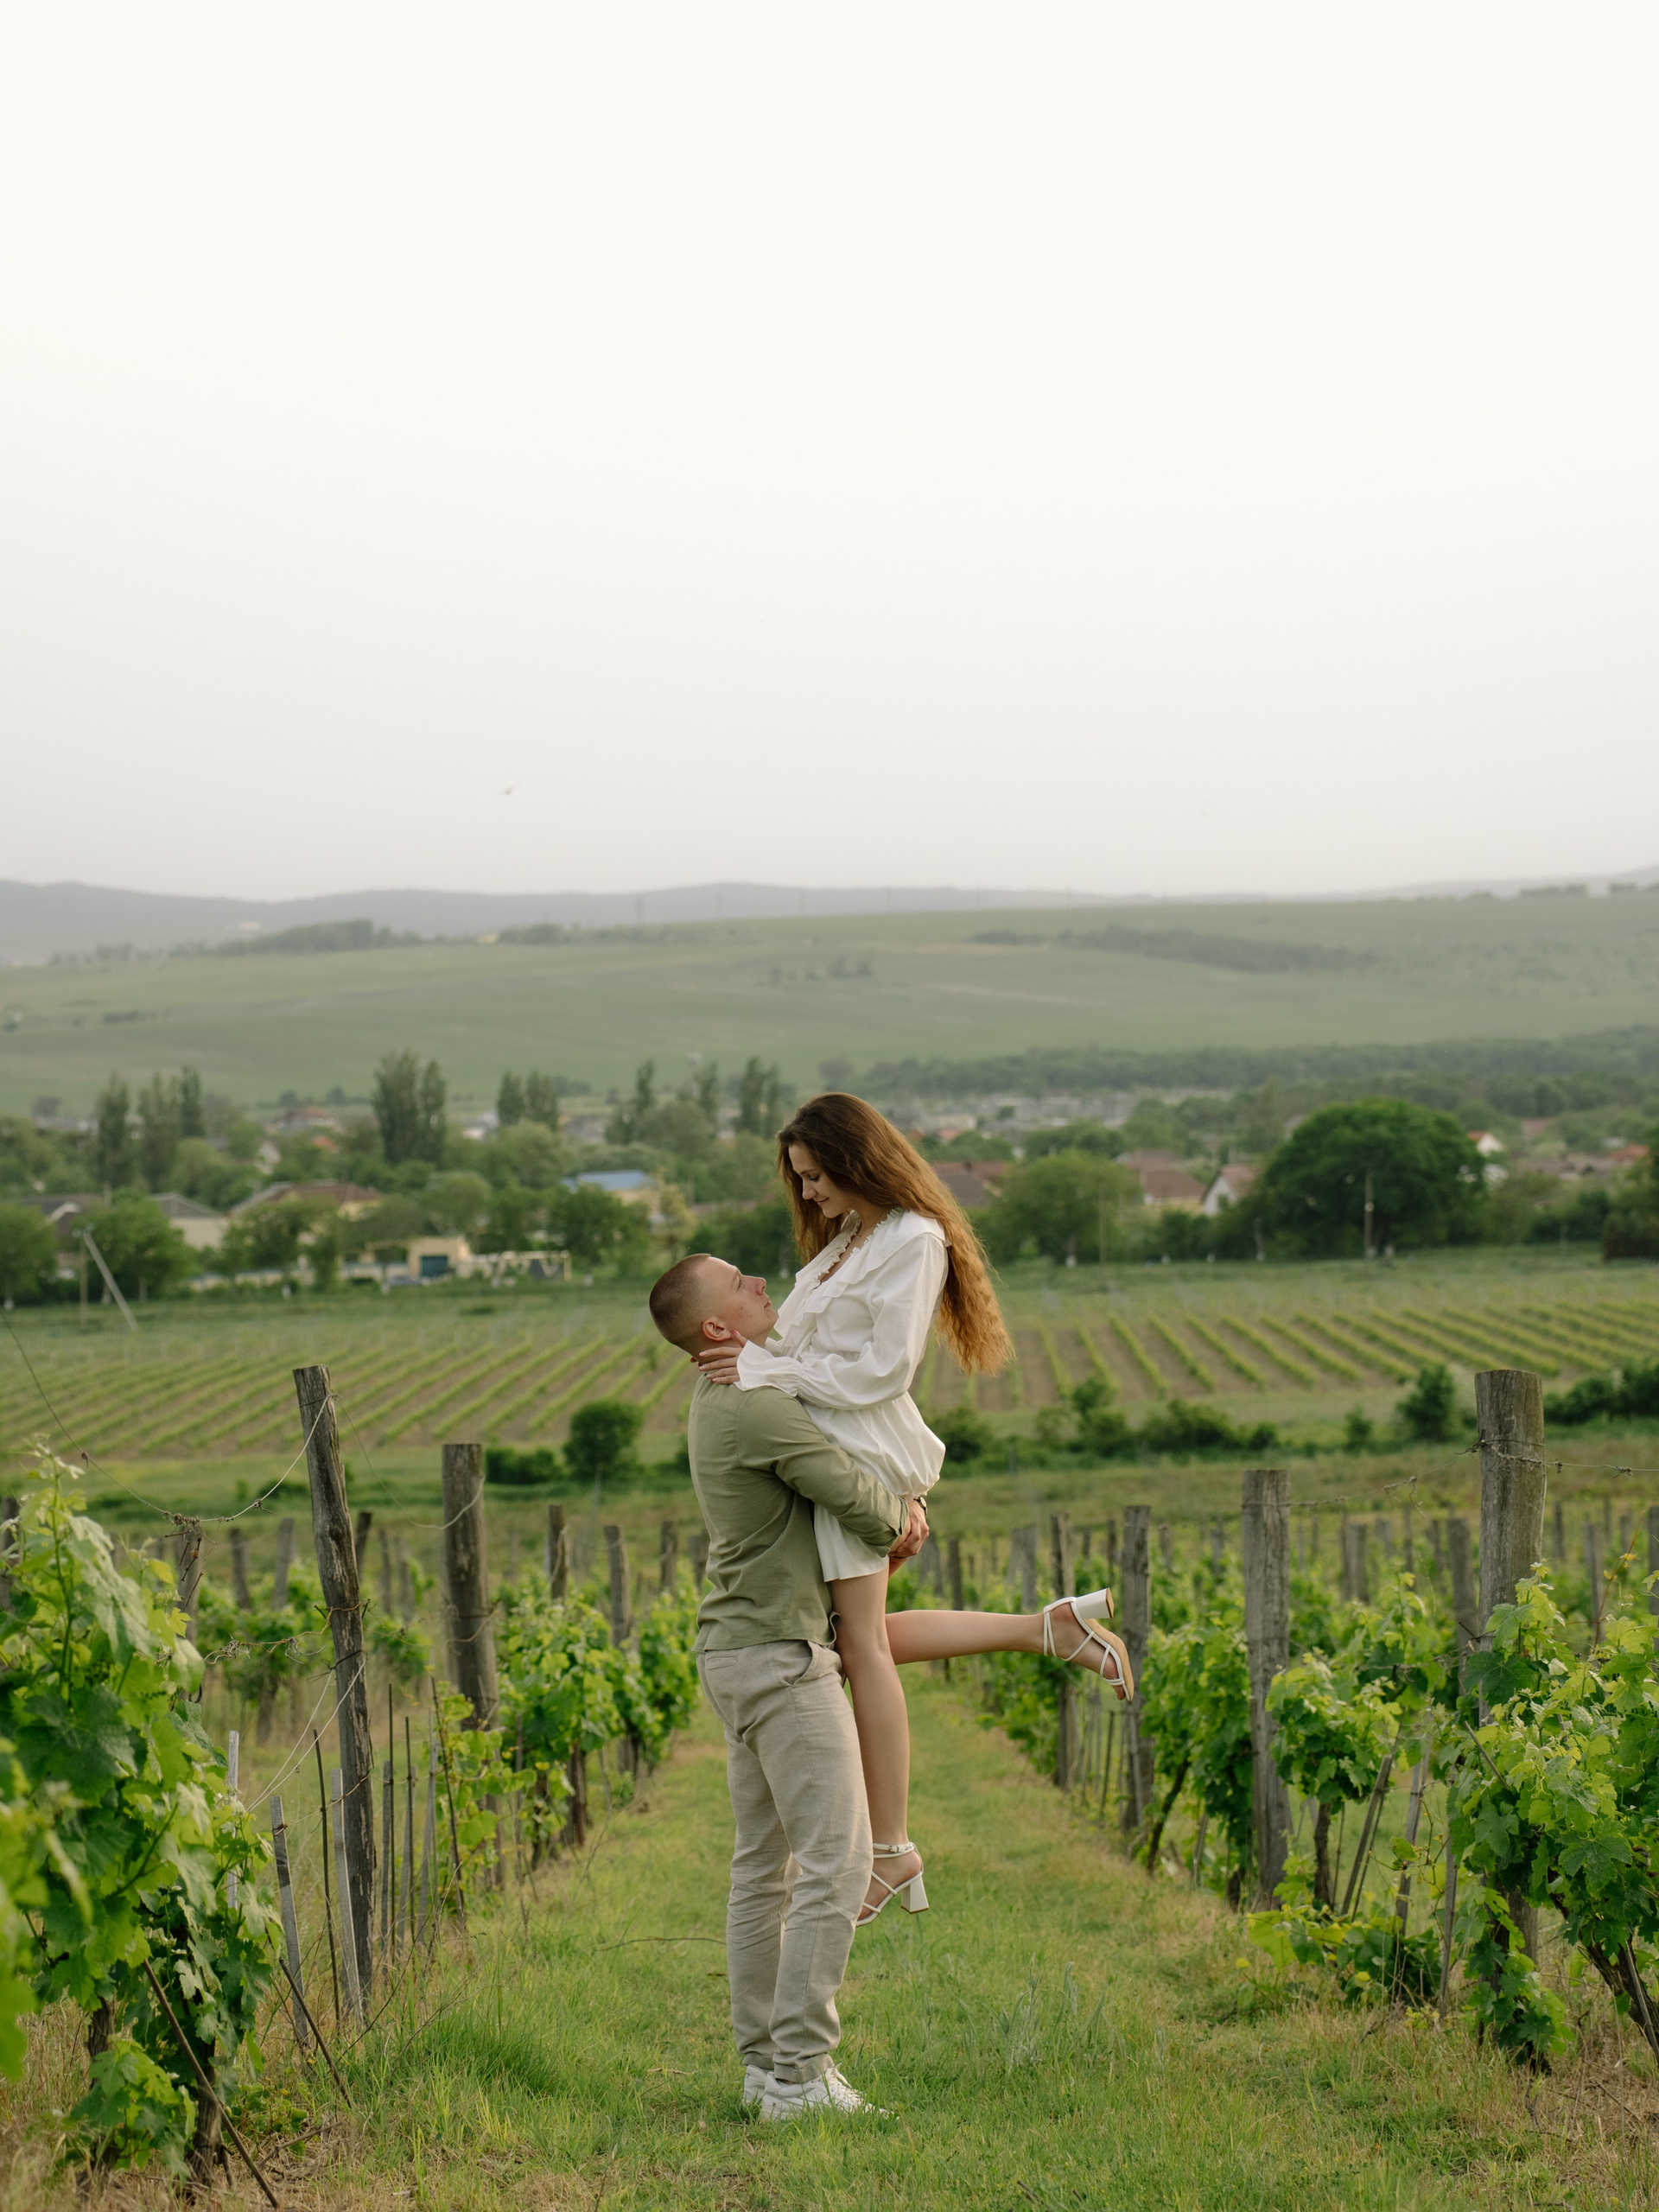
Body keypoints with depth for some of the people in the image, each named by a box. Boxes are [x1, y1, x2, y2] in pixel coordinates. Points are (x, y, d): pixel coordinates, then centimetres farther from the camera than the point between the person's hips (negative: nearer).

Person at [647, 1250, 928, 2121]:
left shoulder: (725, 1400, 14)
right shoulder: (755, 1406, -19)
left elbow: (849, 1455, 23)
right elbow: (854, 1497, -18)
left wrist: (900, 1506, 2)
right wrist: (895, 1522, 6)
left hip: (740, 1652, 10)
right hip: (783, 1657, -10)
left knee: (764, 1865, 12)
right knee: (834, 1862, -9)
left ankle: (764, 2063, 17)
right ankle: (802, 2073, -9)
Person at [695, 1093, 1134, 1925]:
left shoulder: (912, 1241, -10)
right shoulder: (846, 1241, 20)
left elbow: (881, 1369, -16)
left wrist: (765, 1369, -17)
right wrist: (751, 1349, 1)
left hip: (858, 1448, -10)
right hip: (829, 1447, 10)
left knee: (862, 1646, -7)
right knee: (856, 1641, 11)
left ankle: (892, 1848, -2)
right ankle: (1052, 1628, 14)